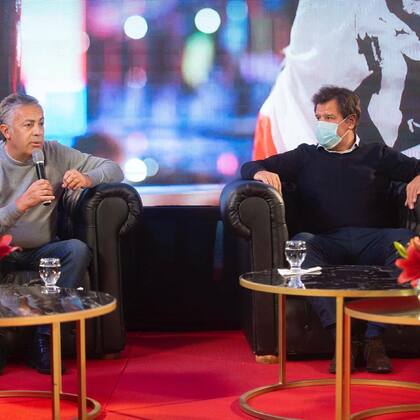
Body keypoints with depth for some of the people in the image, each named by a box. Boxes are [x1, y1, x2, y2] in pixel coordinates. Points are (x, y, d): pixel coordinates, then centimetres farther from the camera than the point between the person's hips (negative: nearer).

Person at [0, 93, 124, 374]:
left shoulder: (54, 154, 0)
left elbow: (115, 170, 0)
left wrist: (88, 178, -21)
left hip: (41, 252, 3)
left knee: (78, 249, -28)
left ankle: (44, 338, -23)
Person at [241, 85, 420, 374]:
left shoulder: (377, 155, 25)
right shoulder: (306, 156, 26)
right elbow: (250, 167, 22)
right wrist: (262, 173, -3)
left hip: (372, 241, 0)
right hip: (328, 244, 0)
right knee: (301, 243, -35)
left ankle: (375, 339, -35)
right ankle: (342, 338, -41)